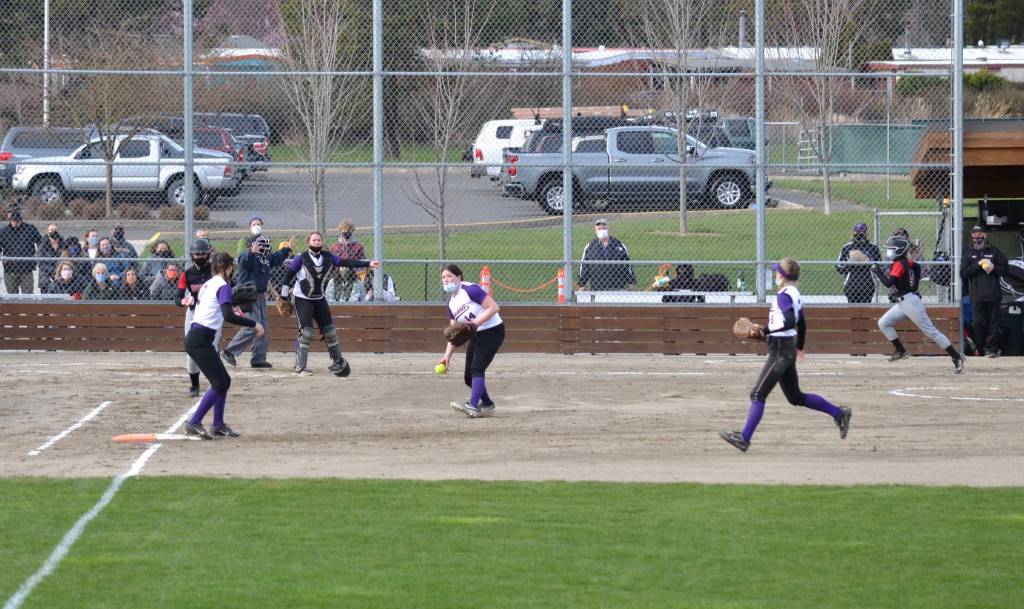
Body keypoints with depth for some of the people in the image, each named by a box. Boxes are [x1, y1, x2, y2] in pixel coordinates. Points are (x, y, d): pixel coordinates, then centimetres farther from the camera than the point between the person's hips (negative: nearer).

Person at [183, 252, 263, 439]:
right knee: (220, 383, -11)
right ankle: (194, 423, -14)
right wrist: (254, 324, -19)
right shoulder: (223, 285, -9)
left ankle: (218, 425, 17)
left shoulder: (208, 284, 19)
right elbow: (228, 316, -23)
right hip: (201, 341, -9)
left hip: (194, 337, 9)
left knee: (224, 380, 14)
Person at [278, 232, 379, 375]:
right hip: (303, 299, -5)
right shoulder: (301, 258, -12)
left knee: (330, 331, 7)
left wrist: (368, 264, -13)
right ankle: (300, 367, -9)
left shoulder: (328, 257, 0)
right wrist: (284, 294, -12)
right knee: (306, 332, -14)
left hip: (320, 299, 5)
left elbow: (346, 263, -5)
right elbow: (289, 275, -9)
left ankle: (337, 362, 22)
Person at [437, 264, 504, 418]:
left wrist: (476, 322, -31)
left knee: (477, 369, -23)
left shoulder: (470, 290, -14)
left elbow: (494, 307, -21)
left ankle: (473, 406, -32)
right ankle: (488, 405, 26)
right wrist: (447, 356, 1)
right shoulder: (451, 302, 11)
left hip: (492, 331, -9)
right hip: (476, 336, 9)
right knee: (468, 376, 8)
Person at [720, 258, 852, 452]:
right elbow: (801, 323, 22)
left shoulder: (784, 296, -17)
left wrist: (766, 332, -26)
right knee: (796, 397, 18)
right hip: (789, 349, 10)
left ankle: (744, 438, -7)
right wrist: (799, 347, 35)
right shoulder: (796, 294, 12)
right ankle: (838, 413, 20)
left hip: (780, 351, -10)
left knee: (758, 394, -7)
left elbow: (790, 322, -29)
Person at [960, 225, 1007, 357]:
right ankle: (981, 349, 6)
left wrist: (993, 268, -9)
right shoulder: (968, 253, 10)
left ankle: (991, 349, 2)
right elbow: (963, 274, 0)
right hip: (977, 296, 0)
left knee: (993, 324, -2)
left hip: (993, 295, 0)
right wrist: (978, 265, -11)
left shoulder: (994, 251, 10)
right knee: (979, 324, -3)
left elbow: (1005, 268, 10)